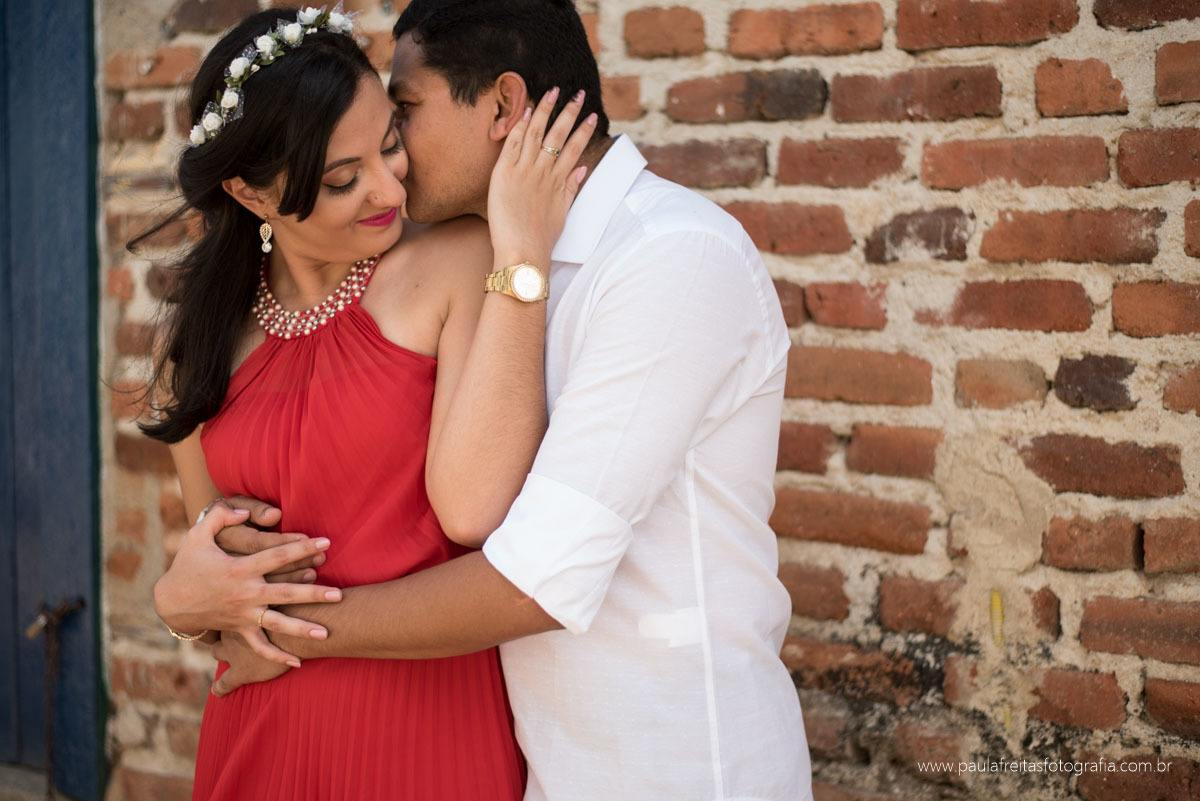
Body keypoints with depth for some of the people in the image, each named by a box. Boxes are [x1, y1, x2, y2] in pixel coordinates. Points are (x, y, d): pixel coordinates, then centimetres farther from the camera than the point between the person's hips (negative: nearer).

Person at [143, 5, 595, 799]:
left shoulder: (458, 262, -10)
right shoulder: (200, 334, 3)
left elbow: (473, 508, -24)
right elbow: (209, 550, 13)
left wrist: (521, 256, -23)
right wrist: (182, 598, -9)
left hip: (436, 725, -4)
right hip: (262, 728, 4)